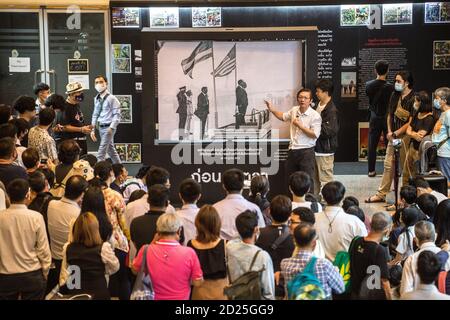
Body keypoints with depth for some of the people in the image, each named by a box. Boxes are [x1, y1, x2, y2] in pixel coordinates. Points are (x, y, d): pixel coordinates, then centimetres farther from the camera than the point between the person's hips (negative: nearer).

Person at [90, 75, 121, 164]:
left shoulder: (111, 98, -11)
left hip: (109, 127, -7)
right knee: (111, 150, 17)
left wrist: (111, 128, -21)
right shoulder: (96, 99, 10)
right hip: (101, 127, 7)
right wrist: (92, 129, 11)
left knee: (101, 153, -11)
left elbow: (117, 114, -12)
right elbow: (95, 114, 16)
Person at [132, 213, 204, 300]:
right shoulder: (189, 253, -24)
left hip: (154, 297, 1)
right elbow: (197, 282, -14)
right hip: (181, 297, -1)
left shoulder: (146, 250, -21)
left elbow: (135, 270, 0)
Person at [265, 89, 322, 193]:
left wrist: (300, 125, -19)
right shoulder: (294, 110, 8)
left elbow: (315, 134, -20)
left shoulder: (315, 116, -12)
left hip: (306, 152, -7)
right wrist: (272, 110, 12)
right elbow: (283, 117, 27)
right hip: (293, 150, 7)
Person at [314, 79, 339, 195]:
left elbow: (331, 130, -25)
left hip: (325, 150, -9)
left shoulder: (331, 110, -18)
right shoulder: (318, 105, 10)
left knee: (326, 179, -4)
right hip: (316, 147, 9)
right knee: (314, 178, 18)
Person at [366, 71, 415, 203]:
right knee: (388, 165, 9)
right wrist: (389, 131, 2)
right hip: (393, 135, 7)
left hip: (405, 136, -7)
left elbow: (411, 122, -15)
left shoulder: (413, 98, -13)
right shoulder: (395, 96, 8)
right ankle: (381, 194, 16)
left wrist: (396, 133, -13)